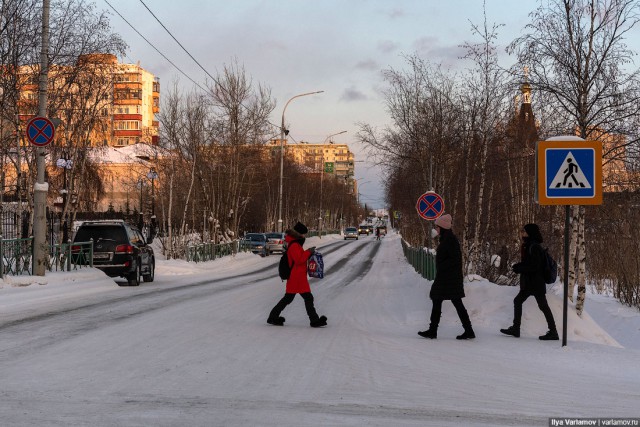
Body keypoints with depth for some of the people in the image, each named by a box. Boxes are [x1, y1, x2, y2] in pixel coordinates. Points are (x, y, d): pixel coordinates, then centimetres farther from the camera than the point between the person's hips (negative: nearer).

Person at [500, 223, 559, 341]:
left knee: (543, 305, -6)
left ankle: (553, 332, -1)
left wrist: (518, 268, -15)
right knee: (517, 301, 12)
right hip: (529, 282, 10)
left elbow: (534, 266, -21)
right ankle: (515, 328, 18)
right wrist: (517, 266, 2)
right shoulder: (528, 246, 13)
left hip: (536, 283, -10)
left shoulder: (534, 247, -17)